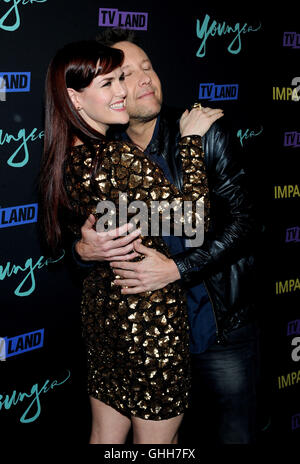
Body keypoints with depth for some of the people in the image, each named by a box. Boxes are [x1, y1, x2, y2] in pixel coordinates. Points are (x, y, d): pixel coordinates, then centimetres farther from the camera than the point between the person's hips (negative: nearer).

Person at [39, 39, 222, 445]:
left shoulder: (65, 161, 2)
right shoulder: (120, 159, -24)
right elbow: (193, 217, -25)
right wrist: (192, 140, -15)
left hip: (99, 305, 8)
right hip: (151, 316, -8)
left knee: (105, 436, 22)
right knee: (156, 440, 11)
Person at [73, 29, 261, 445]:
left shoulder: (204, 135, -10)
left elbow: (243, 223, -13)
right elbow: (85, 238, 9)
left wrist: (177, 269, -22)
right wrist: (84, 250, -15)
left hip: (223, 329, -3)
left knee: (234, 433, 10)